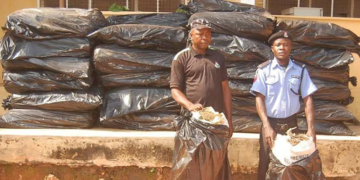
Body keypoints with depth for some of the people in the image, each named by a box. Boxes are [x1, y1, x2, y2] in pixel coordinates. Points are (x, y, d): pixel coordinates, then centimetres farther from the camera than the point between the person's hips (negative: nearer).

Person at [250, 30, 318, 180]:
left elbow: (307, 99, -2)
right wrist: (267, 127, -18)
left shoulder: (300, 70, -1)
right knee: (266, 163, 7)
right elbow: (259, 99, -10)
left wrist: (311, 128, -9)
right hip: (270, 123, -2)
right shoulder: (264, 70, -7)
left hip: (291, 124, 2)